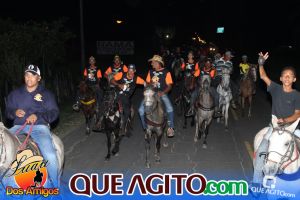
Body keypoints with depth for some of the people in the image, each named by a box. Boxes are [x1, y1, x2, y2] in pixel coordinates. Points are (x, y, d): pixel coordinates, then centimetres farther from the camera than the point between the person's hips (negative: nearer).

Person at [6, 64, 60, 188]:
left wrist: (37, 116, -14)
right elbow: (8, 111, 21)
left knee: (50, 156, -26)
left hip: (39, 126, -4)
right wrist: (15, 112, -4)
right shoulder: (15, 94, 20)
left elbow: (54, 112, 3)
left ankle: (55, 187, -6)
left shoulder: (46, 94, 11)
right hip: (18, 127, 4)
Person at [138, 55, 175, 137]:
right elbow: (147, 82, 17)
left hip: (162, 93, -4)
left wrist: (162, 92, -21)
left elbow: (169, 86, -5)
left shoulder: (166, 72, -3)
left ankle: (170, 128, -7)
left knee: (170, 109, -28)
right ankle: (146, 127, 7)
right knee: (141, 110, -13)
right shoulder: (151, 71, 11)